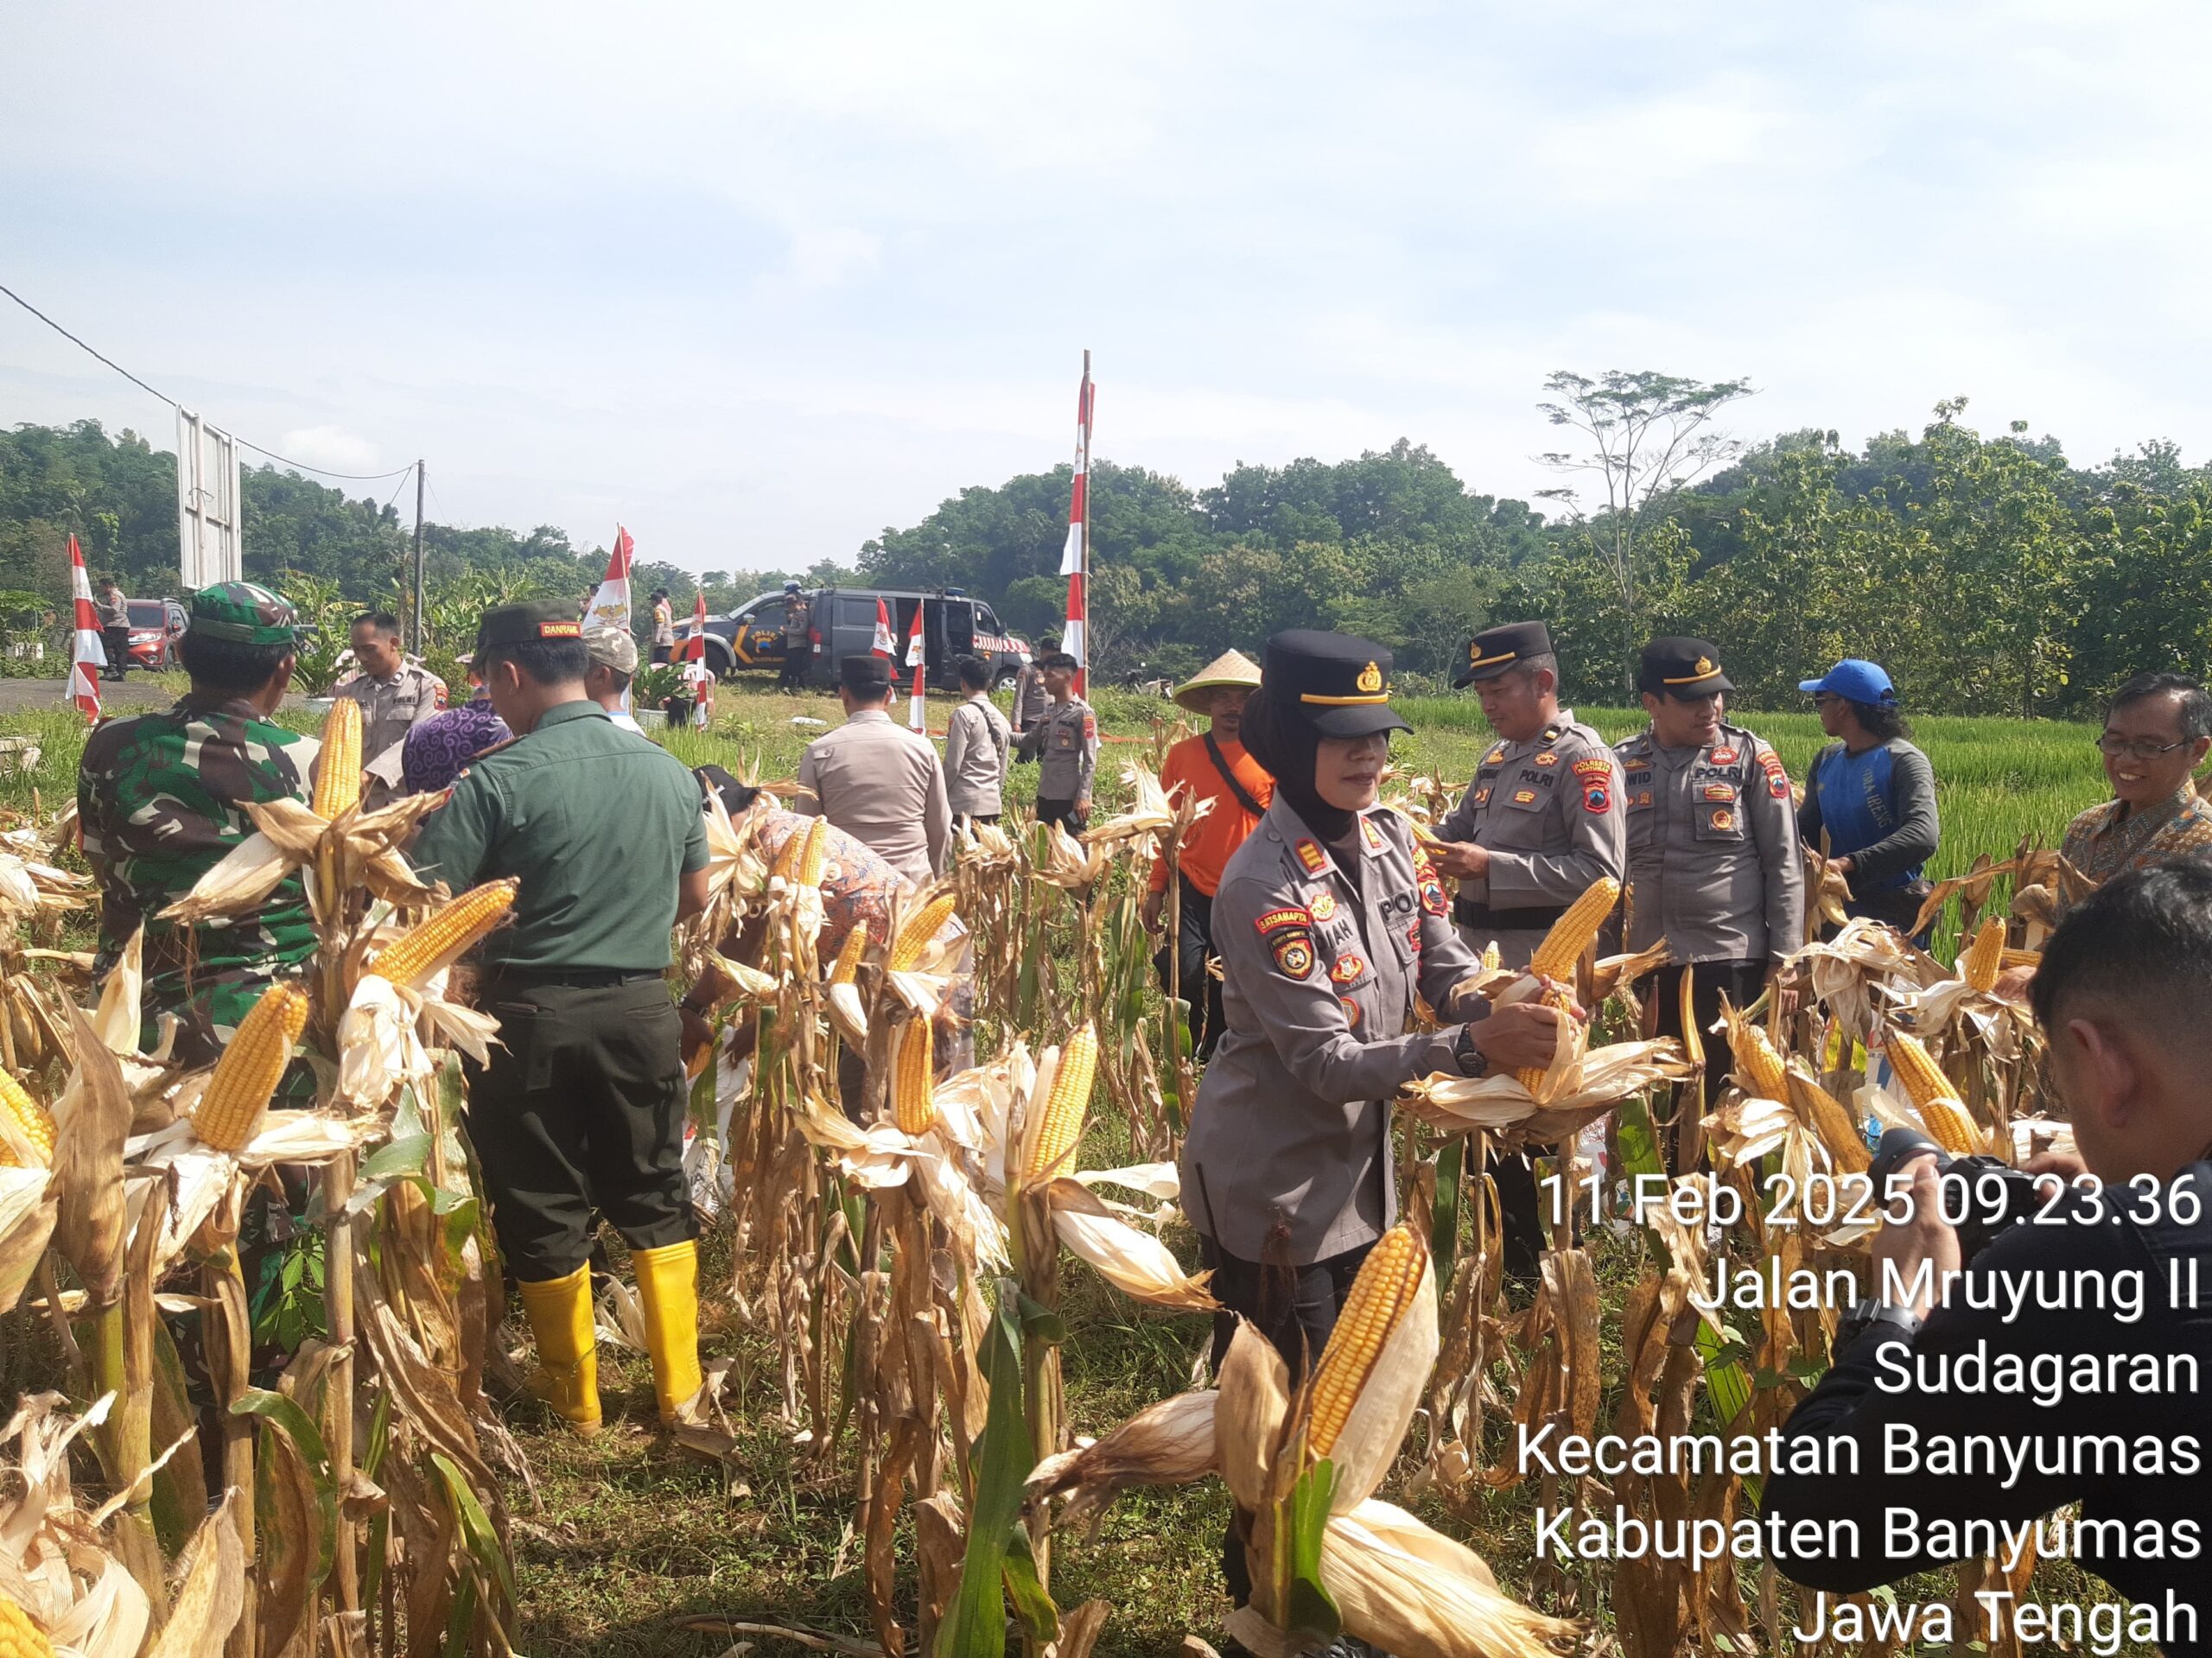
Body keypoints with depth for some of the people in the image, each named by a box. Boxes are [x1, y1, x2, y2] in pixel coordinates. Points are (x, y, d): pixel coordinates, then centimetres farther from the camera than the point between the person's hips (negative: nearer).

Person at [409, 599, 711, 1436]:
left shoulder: (498, 779, -14)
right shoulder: (669, 771, 3)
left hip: (532, 1013, -4)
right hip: (643, 1006, 4)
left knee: (543, 1208, 11)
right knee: (654, 1196, 17)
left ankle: (575, 1400, 23)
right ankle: (680, 1389, 21)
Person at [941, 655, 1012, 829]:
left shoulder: (964, 714, -9)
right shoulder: (1001, 718, 11)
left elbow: (952, 763, -11)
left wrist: (940, 794, 0)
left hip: (964, 803, -7)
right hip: (993, 803, 7)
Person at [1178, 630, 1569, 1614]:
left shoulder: (1387, 840, -1)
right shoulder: (1263, 887, -25)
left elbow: (1445, 964, 2)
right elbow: (1328, 1062, -27)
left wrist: (1501, 1005, -20)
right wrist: (1476, 1045, -35)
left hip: (1359, 1172, 8)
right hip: (1273, 1189, -8)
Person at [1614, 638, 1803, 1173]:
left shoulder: (1750, 757, 0)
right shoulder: (1622, 766, 6)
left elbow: (1784, 864, 0)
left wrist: (1783, 958, -5)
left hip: (1733, 961, -3)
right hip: (1648, 965, 3)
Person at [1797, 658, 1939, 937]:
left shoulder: (1904, 762, -11)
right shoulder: (1826, 762, 13)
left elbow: (1922, 836, -26)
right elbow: (1805, 832, 16)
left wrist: (1849, 864, -36)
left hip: (1894, 914, -6)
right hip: (1841, 902, 6)